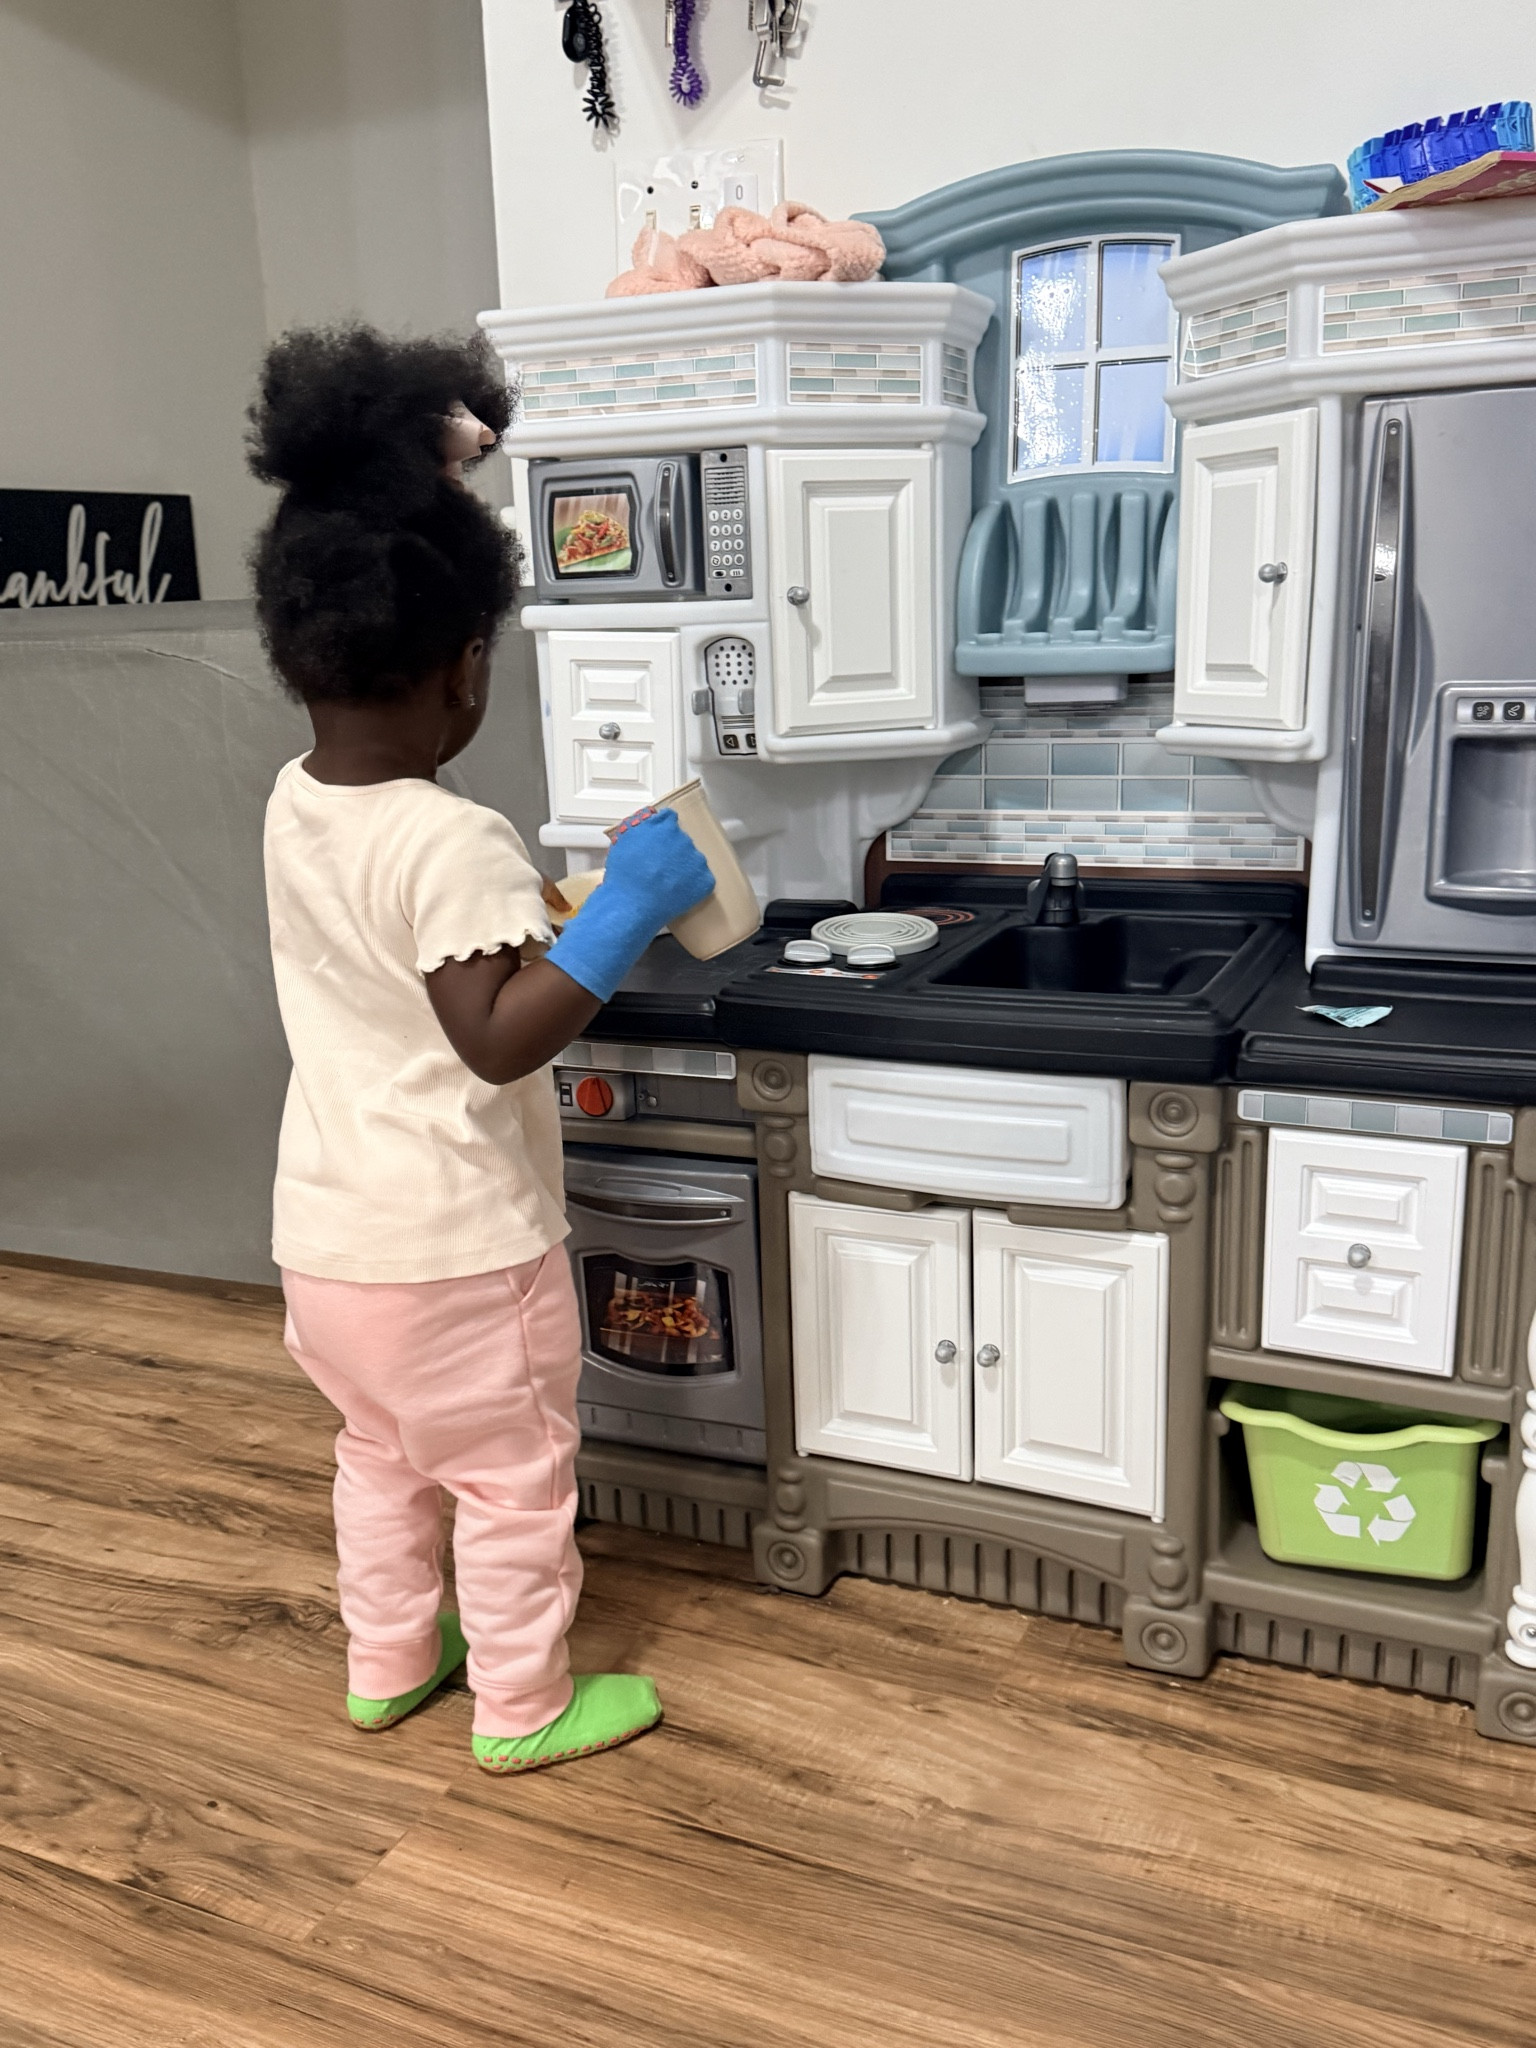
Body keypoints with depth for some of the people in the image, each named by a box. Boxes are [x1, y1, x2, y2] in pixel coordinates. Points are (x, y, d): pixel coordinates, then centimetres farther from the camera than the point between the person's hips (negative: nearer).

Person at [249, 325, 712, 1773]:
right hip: (456, 1251, -8)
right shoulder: (451, 846, -27)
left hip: (323, 1237, 8)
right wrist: (624, 914, -30)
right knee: (512, 1481, 13)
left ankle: (387, 1664, 45)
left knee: (380, 1455, 27)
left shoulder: (294, 807, -3)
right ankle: (523, 1709, 31)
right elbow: (500, 1041, -32)